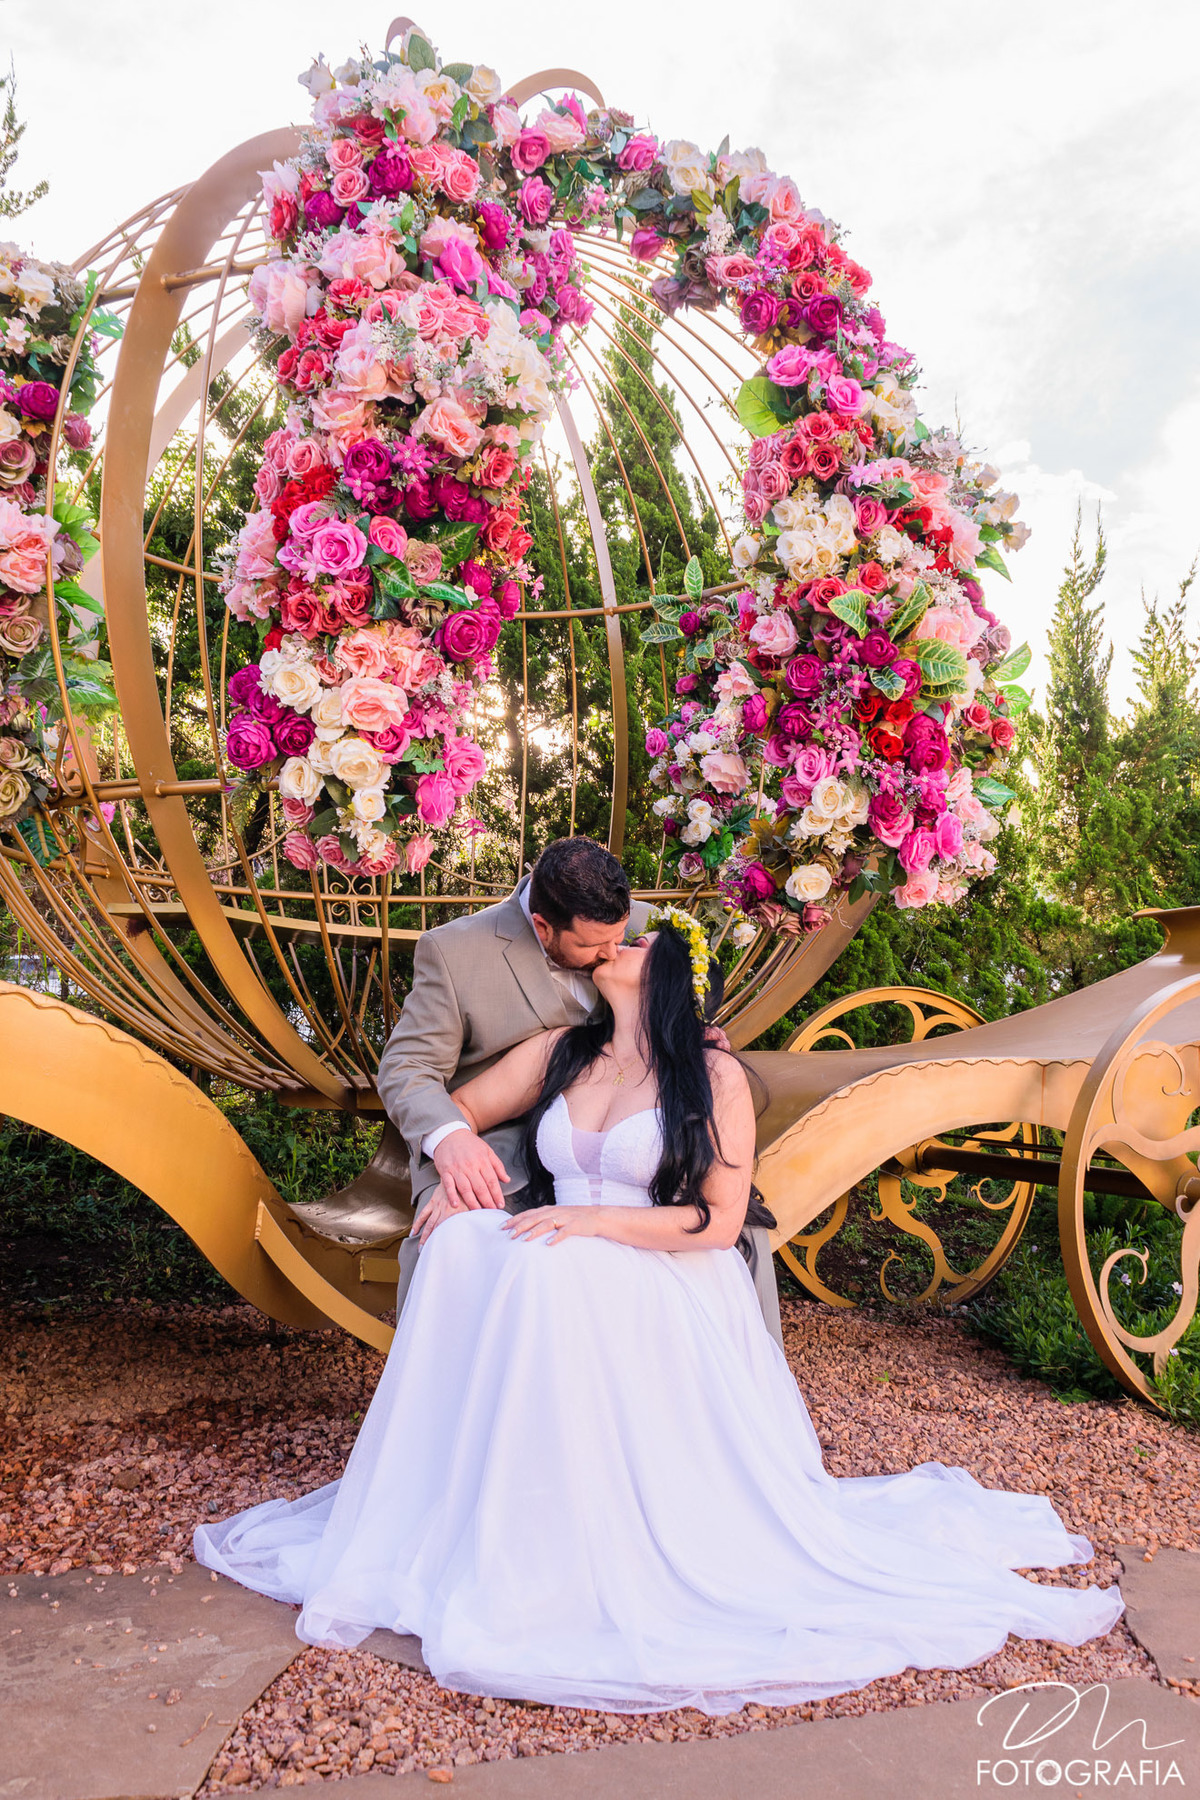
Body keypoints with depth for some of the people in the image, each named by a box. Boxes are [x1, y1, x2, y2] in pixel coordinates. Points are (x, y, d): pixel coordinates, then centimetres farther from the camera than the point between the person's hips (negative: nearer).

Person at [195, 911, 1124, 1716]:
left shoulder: (715, 1076, -2)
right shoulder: (558, 1055, 13)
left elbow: (719, 1222, -7)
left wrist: (593, 1220, -15)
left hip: (671, 1293, -4)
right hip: (562, 1286, 5)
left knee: (551, 1274, -34)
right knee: (464, 1245, -25)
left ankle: (550, 1563, -21)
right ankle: (436, 1521, -15)